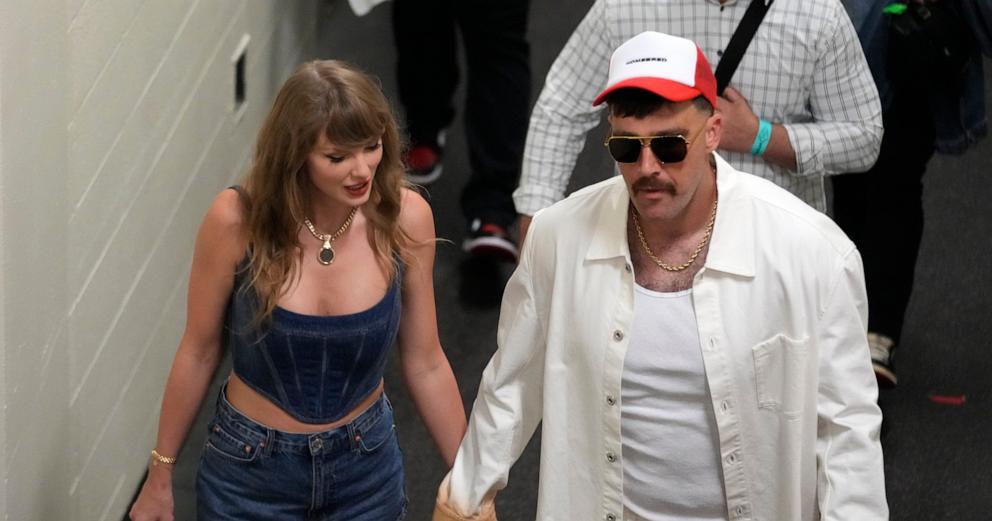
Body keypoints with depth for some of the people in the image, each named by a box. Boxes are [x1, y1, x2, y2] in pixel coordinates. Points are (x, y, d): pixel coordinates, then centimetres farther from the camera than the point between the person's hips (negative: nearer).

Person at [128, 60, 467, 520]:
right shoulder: (237, 220, -21)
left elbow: (425, 364, -4)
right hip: (250, 471, -2)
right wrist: (160, 476, 1)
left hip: (366, 468, 2)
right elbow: (199, 352, -7)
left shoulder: (404, 219, -16)